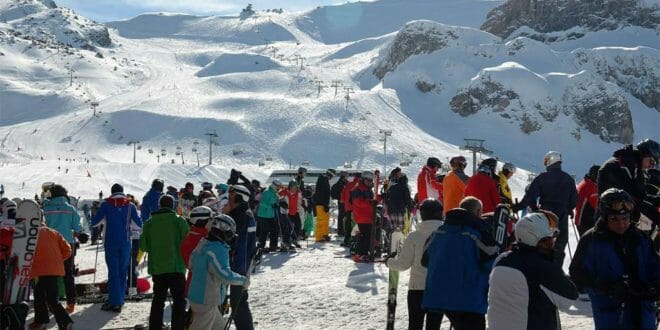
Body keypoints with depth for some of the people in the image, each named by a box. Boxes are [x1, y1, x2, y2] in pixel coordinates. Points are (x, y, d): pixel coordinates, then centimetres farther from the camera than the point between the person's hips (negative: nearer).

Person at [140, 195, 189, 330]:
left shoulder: (150, 222, 1)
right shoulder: (179, 221, -8)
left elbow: (143, 246, 2)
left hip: (156, 268, 4)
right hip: (175, 267, -4)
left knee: (158, 299, 16)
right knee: (179, 300, 4)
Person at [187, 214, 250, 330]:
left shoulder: (202, 244, 5)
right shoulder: (219, 250, -23)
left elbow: (191, 265, 16)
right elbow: (225, 275, -28)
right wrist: (243, 280, -14)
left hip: (195, 295, 9)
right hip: (206, 301, -9)